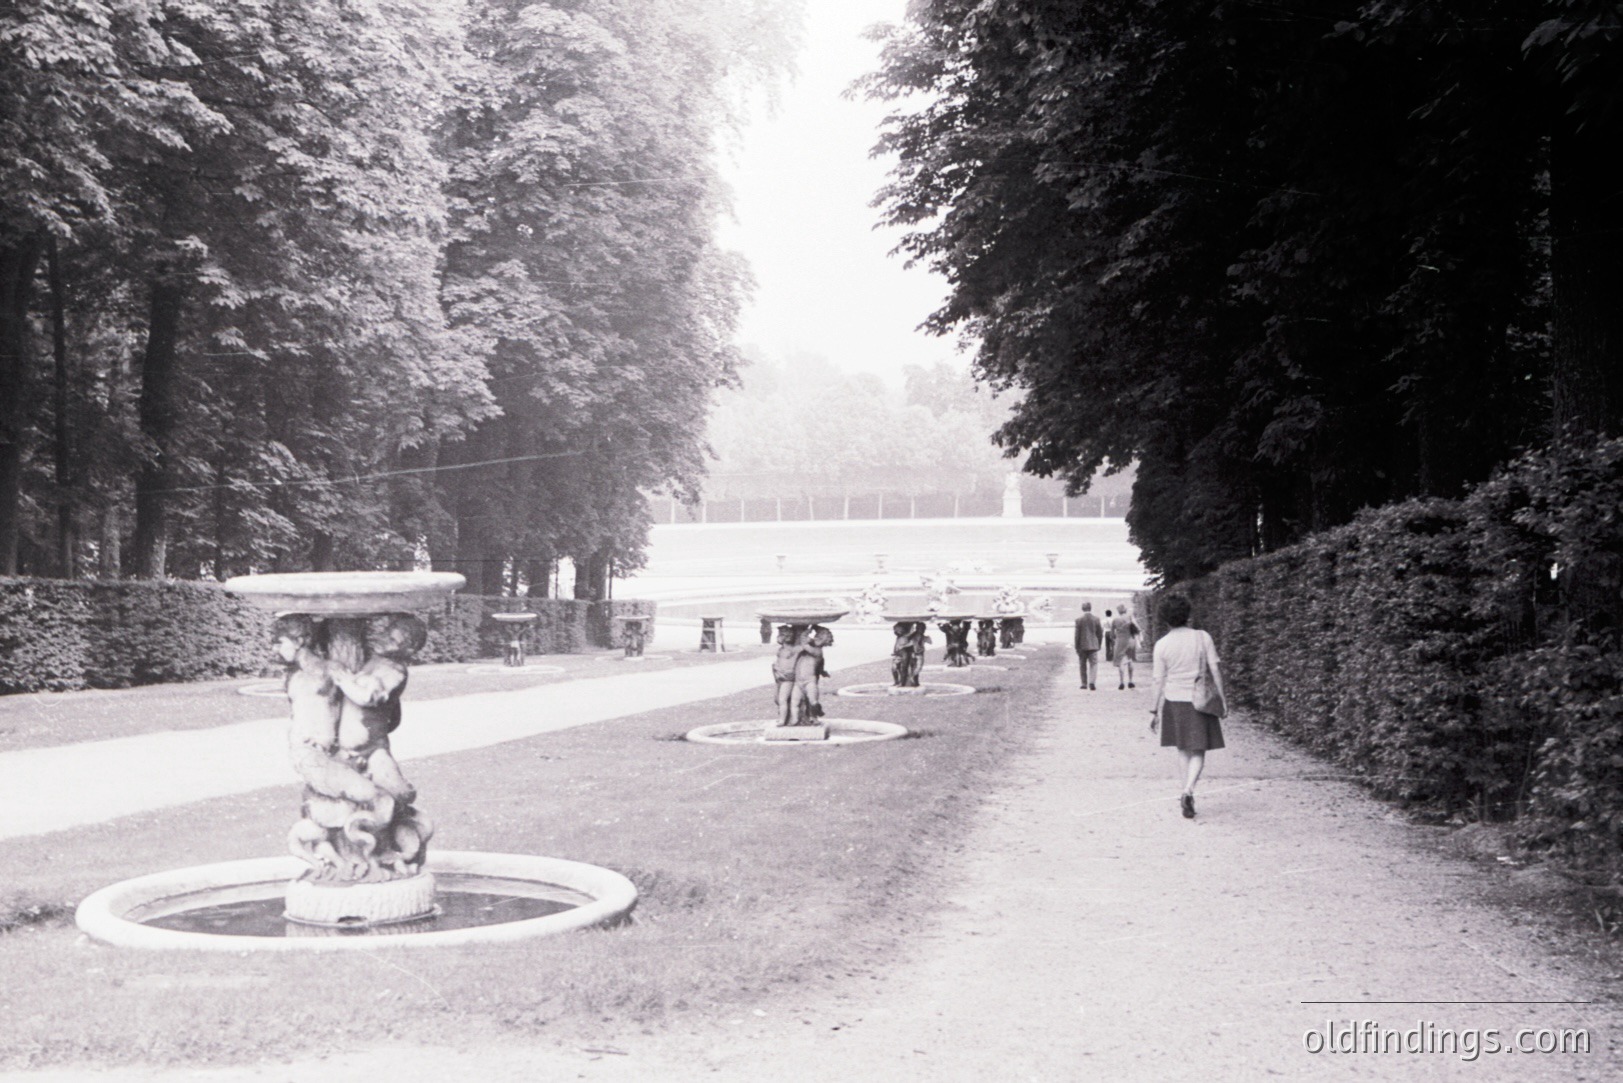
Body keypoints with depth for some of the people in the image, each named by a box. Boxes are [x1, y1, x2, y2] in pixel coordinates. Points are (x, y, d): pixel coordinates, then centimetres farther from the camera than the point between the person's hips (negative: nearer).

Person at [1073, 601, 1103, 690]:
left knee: (1083, 665, 12)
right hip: (1093, 646, 0)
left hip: (1082, 646, 0)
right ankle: (1092, 682, -16)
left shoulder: (1079, 620, -7)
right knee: (1093, 664, 2)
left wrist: (1077, 647, 2)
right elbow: (1100, 633, 3)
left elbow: (1077, 635, -6)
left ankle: (1084, 683, 15)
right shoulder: (1096, 619, -3)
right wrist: (1099, 645, 15)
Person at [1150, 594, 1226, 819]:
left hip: (1174, 701, 1)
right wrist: (1221, 699, 4)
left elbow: (1159, 680, -3)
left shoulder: (1162, 645, -5)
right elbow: (1215, 671, -4)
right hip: (1199, 700, -1)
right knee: (1198, 752, 2)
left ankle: (1187, 796, 23)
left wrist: (1154, 711, 5)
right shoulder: (1203, 638, -4)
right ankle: (1188, 791, -21)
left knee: (1183, 750, 17)